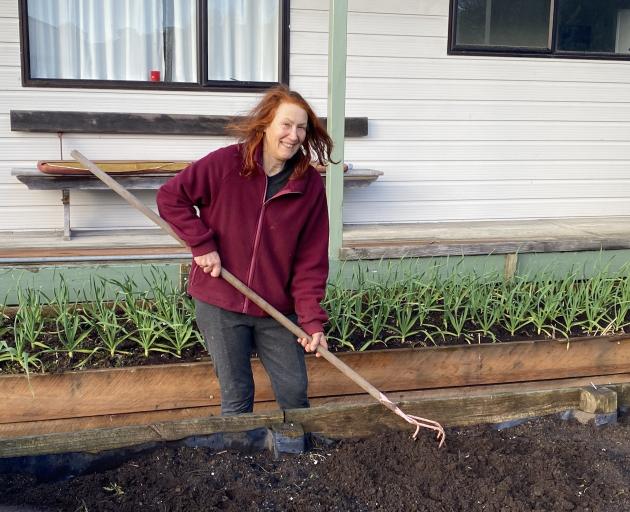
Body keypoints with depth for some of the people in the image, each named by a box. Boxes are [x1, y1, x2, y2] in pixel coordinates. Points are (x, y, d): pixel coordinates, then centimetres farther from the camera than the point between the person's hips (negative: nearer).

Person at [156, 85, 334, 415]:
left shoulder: (310, 184, -6)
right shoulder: (225, 164, -11)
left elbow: (311, 260, -5)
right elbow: (170, 197, -3)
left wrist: (312, 320, -12)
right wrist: (202, 244, -12)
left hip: (277, 309, 2)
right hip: (220, 303, -2)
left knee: (295, 392, 8)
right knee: (236, 398, 8)